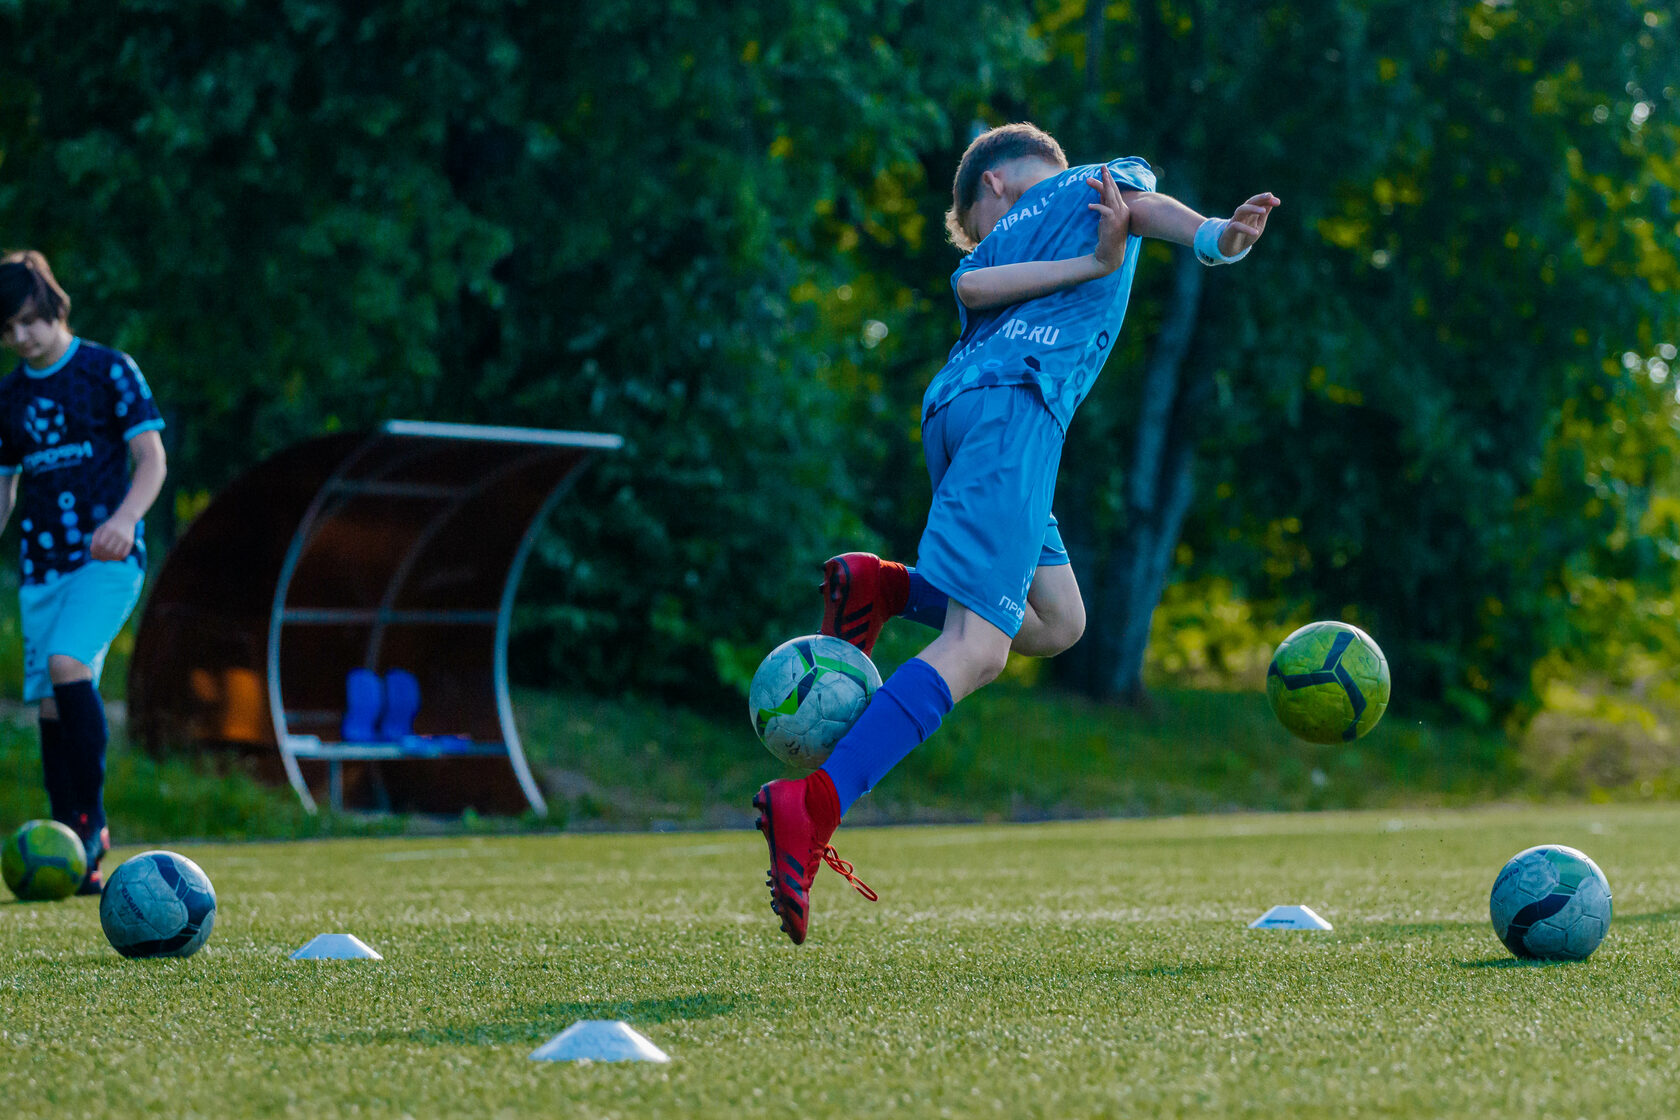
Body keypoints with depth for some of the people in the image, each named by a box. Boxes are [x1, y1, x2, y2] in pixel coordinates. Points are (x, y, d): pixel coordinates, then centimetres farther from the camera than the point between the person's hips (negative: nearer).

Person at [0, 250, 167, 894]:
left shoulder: (110, 371, 0)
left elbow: (152, 460, -4)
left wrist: (124, 518, -22)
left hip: (108, 556, -5)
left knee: (67, 664, -27)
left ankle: (91, 819, -18)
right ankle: (78, 862, 4)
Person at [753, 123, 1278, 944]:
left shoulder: (1004, 221, 31)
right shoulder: (1101, 183, 23)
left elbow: (970, 284, 8)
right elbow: (1143, 204, -1)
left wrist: (1095, 262, 4)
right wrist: (1214, 237, -19)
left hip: (952, 402, 6)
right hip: (1017, 400, -6)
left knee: (1056, 621, 15)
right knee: (976, 647, -18)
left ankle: (885, 588, -2)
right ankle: (812, 803, -34)